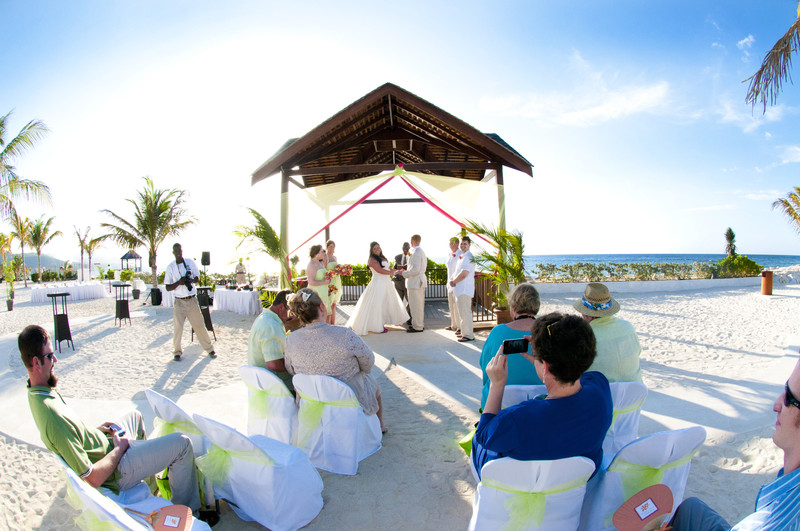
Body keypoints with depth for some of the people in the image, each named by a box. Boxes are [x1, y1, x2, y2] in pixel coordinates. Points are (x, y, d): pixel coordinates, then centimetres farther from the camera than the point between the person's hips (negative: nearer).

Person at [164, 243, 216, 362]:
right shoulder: (170, 267, 0)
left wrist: (190, 280, -14)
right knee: (177, 327, -2)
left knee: (199, 325, 4)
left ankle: (209, 349, 14)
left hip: (192, 300, 1)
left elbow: (197, 277, 8)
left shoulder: (190, 262, 3)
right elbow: (168, 288, -1)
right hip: (179, 302, -1)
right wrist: (178, 283, -19)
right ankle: (177, 352, 16)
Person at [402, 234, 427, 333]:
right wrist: (407, 271, 17)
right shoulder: (421, 251, 16)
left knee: (415, 305, -4)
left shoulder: (416, 252, -17)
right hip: (421, 280, 10)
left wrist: (404, 274, -11)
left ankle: (417, 327, 1)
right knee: (420, 304, 16)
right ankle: (420, 324, 25)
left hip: (415, 282, -10)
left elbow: (415, 269, -24)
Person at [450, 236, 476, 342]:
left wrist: (453, 281, -8)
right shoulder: (461, 257, 18)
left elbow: (464, 274, -22)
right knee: (461, 311, 17)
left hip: (465, 289, -10)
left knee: (465, 312, -9)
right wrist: (452, 280, 4)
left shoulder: (469, 257, -14)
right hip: (459, 289, 10)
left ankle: (468, 335, -6)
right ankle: (463, 331, 28)